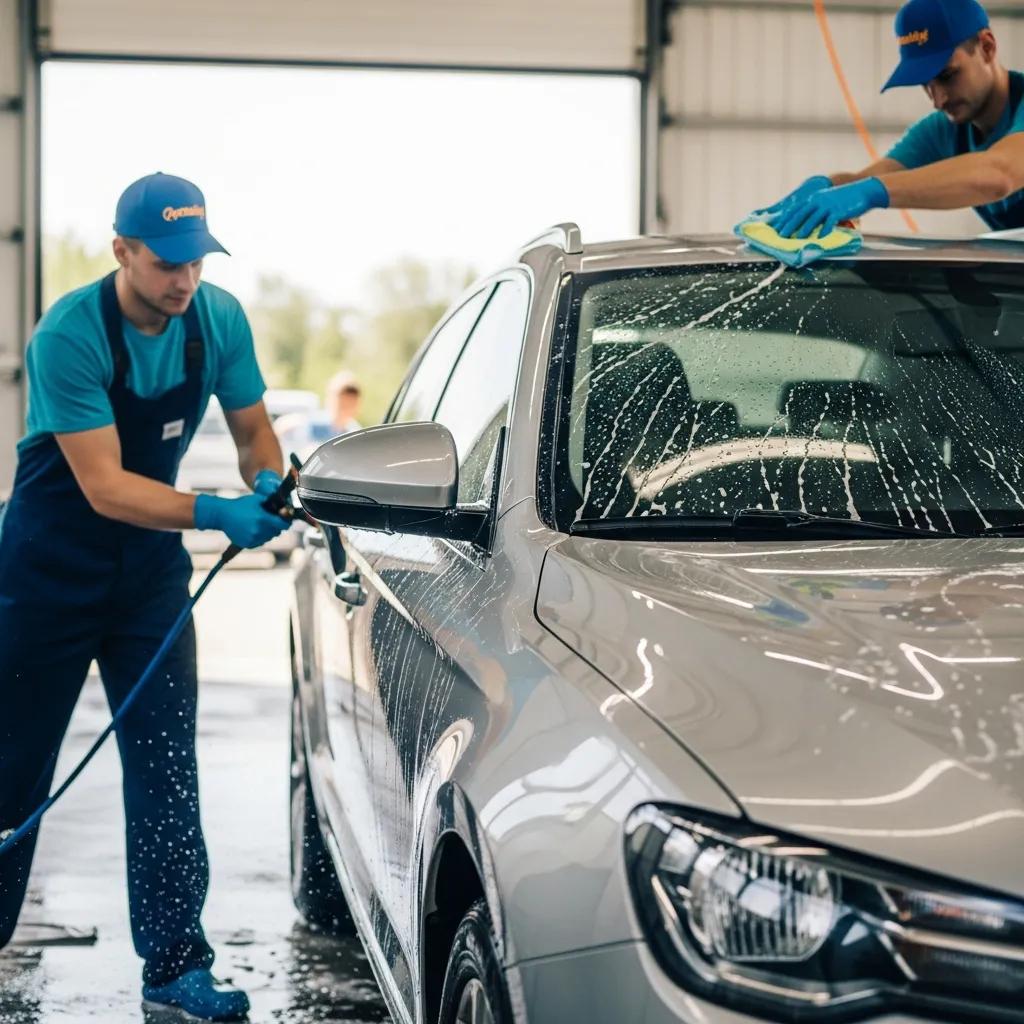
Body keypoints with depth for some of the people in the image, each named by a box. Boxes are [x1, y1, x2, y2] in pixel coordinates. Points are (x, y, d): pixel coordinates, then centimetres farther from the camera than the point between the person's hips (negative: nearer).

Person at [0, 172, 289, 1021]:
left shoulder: (219, 320, -8)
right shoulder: (69, 337, -24)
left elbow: (253, 428, 4)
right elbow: (104, 486, -26)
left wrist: (268, 483, -19)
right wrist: (216, 513, -37)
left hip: (151, 569, 4)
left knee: (166, 767, 2)